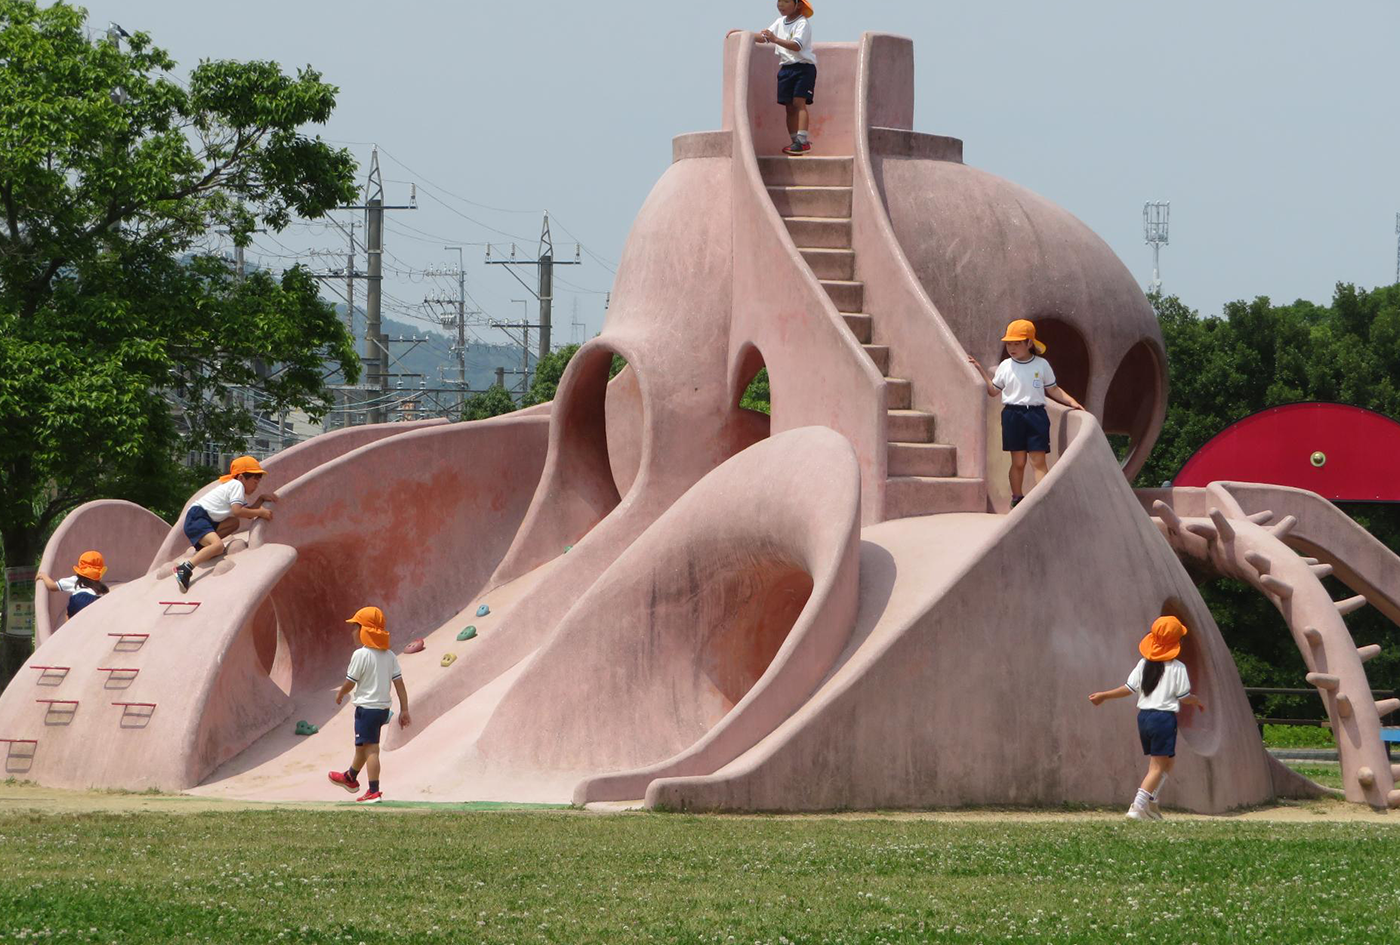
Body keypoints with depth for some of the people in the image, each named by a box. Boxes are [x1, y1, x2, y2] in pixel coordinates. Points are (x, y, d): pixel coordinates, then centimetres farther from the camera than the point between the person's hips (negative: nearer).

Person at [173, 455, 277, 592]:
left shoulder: (235, 486, 26)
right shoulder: (237, 485, -5)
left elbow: (248, 511, 19)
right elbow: (237, 511, -18)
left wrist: (262, 499, 11)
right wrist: (260, 512, -10)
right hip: (196, 518, -10)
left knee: (235, 523, 18)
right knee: (218, 546, -30)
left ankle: (203, 544, 7)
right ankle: (185, 568, -40)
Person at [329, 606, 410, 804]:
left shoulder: (360, 655, -14)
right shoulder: (389, 655, 6)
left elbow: (350, 682, -9)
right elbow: (399, 683, 4)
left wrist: (340, 693, 13)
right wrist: (404, 710, 7)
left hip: (366, 708, -8)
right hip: (383, 708, 8)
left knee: (370, 749, -7)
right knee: (362, 745, 24)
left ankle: (374, 792, -10)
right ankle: (350, 778, 42)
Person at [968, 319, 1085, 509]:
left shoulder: (1041, 365, 3)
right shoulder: (1005, 366, 6)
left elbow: (1053, 390, 10)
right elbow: (993, 390, 13)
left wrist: (1071, 402, 0)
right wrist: (981, 370, 8)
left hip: (1036, 414, -1)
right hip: (1013, 414, 1)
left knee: (1039, 461, -5)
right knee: (1018, 461, 5)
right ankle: (1017, 498, 16)